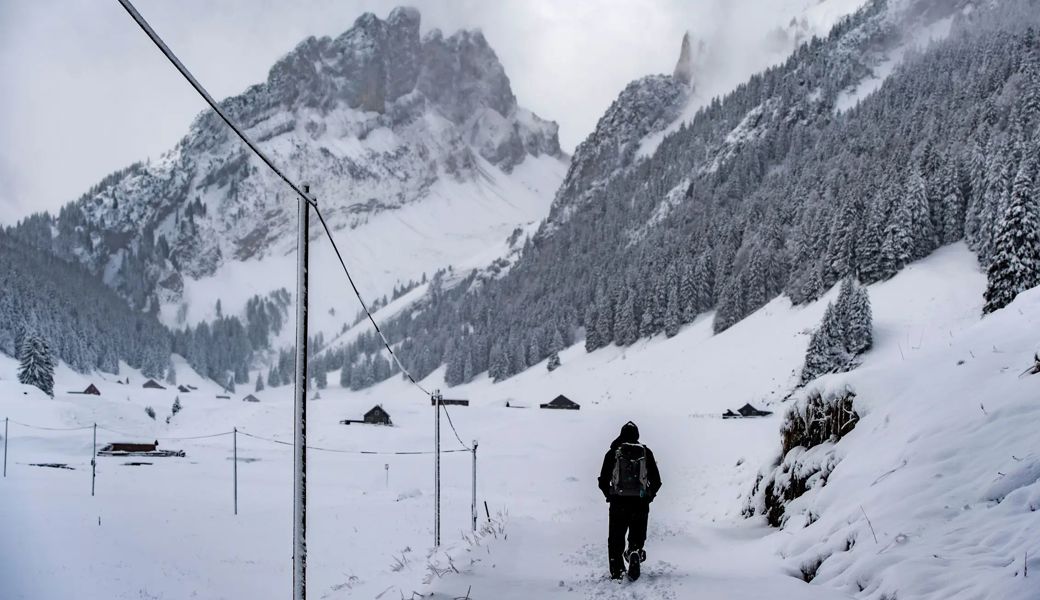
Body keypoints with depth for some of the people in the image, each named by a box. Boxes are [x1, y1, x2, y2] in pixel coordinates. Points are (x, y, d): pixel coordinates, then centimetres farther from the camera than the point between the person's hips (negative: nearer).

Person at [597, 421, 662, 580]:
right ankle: (635, 553, -18)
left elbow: (603, 481, 2)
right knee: (637, 537, 12)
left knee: (616, 539, 10)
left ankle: (616, 571, 0)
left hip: (618, 502, 0)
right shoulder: (646, 452, 4)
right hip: (641, 503, 1)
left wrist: (610, 495, 18)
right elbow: (656, 481, 5)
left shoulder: (613, 453, 2)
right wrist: (649, 496, 19)